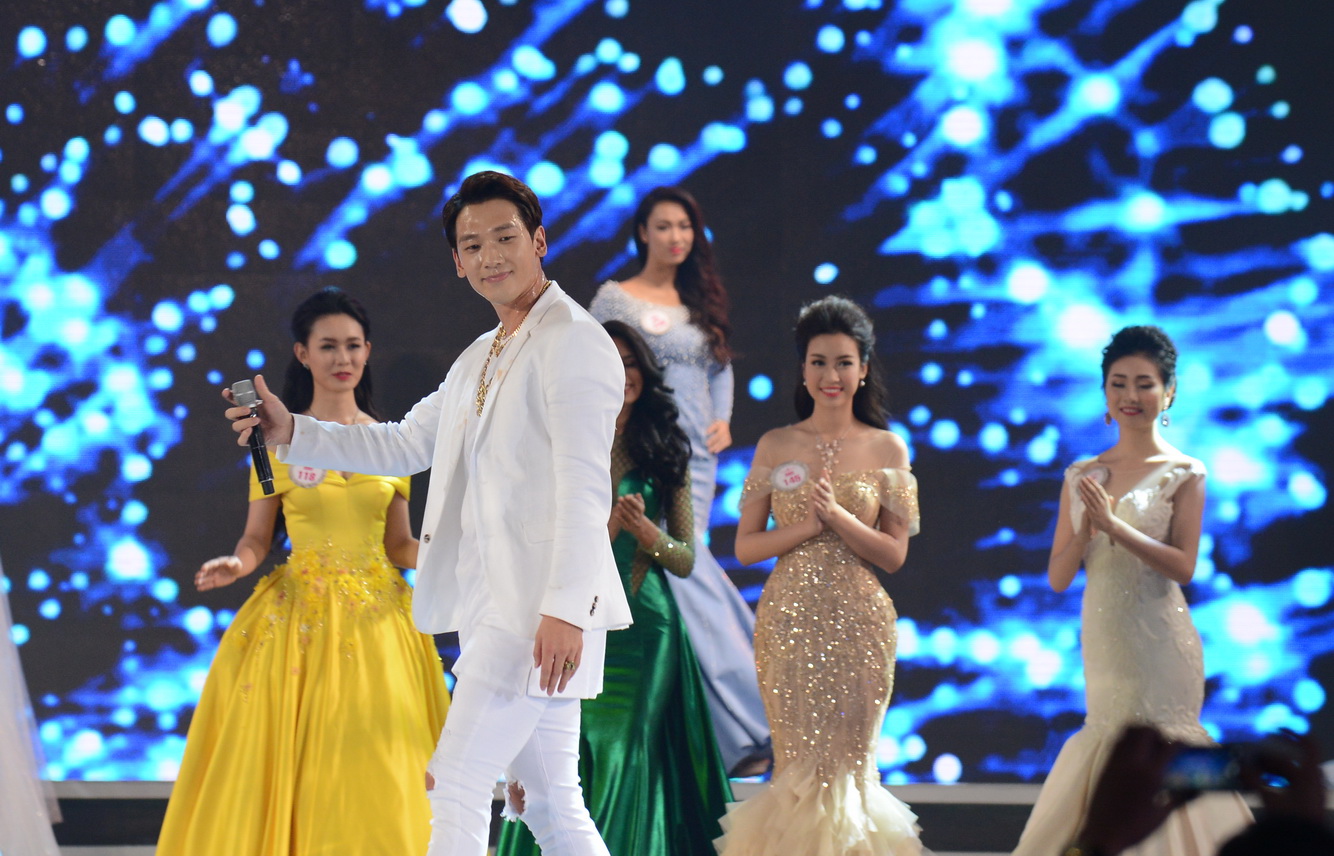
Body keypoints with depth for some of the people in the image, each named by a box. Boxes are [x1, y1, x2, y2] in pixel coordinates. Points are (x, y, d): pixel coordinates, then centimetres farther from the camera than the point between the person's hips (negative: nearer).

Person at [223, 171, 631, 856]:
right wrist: (290, 432, 13)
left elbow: (584, 485, -17)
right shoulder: (478, 360, 21)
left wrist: (565, 608, -24)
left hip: (538, 611, -9)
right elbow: (408, 444, 25)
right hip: (496, 611, 9)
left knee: (456, 782, -12)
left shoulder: (573, 342, -9)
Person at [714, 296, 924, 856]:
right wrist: (807, 526, -11)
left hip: (858, 621, 0)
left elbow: (894, 555, 0)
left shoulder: (887, 450, 4)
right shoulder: (775, 447, 6)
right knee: (798, 764, -1)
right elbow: (745, 546, 4)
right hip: (789, 618, 1)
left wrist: (837, 515, -14)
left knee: (847, 762, -2)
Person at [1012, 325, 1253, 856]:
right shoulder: (1082, 476, 9)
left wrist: (1113, 524, -20)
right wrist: (1085, 528, -12)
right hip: (1101, 637, 4)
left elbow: (1182, 565, -12)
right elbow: (1058, 577, 6)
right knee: (1110, 745, 6)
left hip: (1158, 639, -4)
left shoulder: (1184, 474, -2)